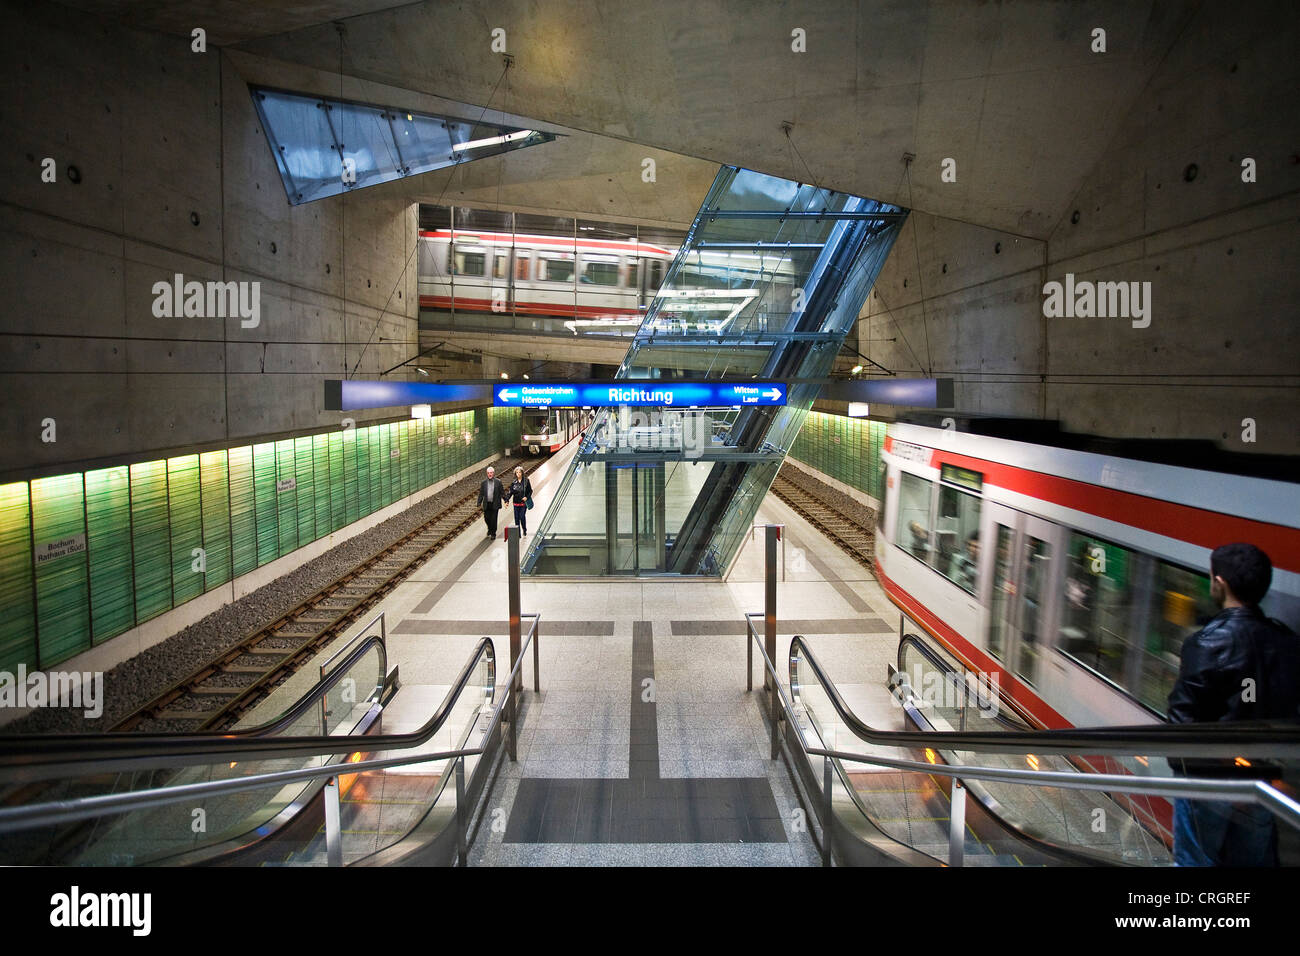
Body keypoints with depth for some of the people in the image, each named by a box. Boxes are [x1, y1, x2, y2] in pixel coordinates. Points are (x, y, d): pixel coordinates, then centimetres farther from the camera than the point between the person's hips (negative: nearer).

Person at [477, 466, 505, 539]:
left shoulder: (498, 482, -1)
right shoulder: (484, 483, 5)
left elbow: (502, 492, 1)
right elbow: (481, 494, 7)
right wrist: (479, 503, 1)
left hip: (495, 504, -2)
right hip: (486, 504, 2)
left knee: (493, 519, -2)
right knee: (486, 518, 5)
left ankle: (493, 533, 12)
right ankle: (490, 529, 34)